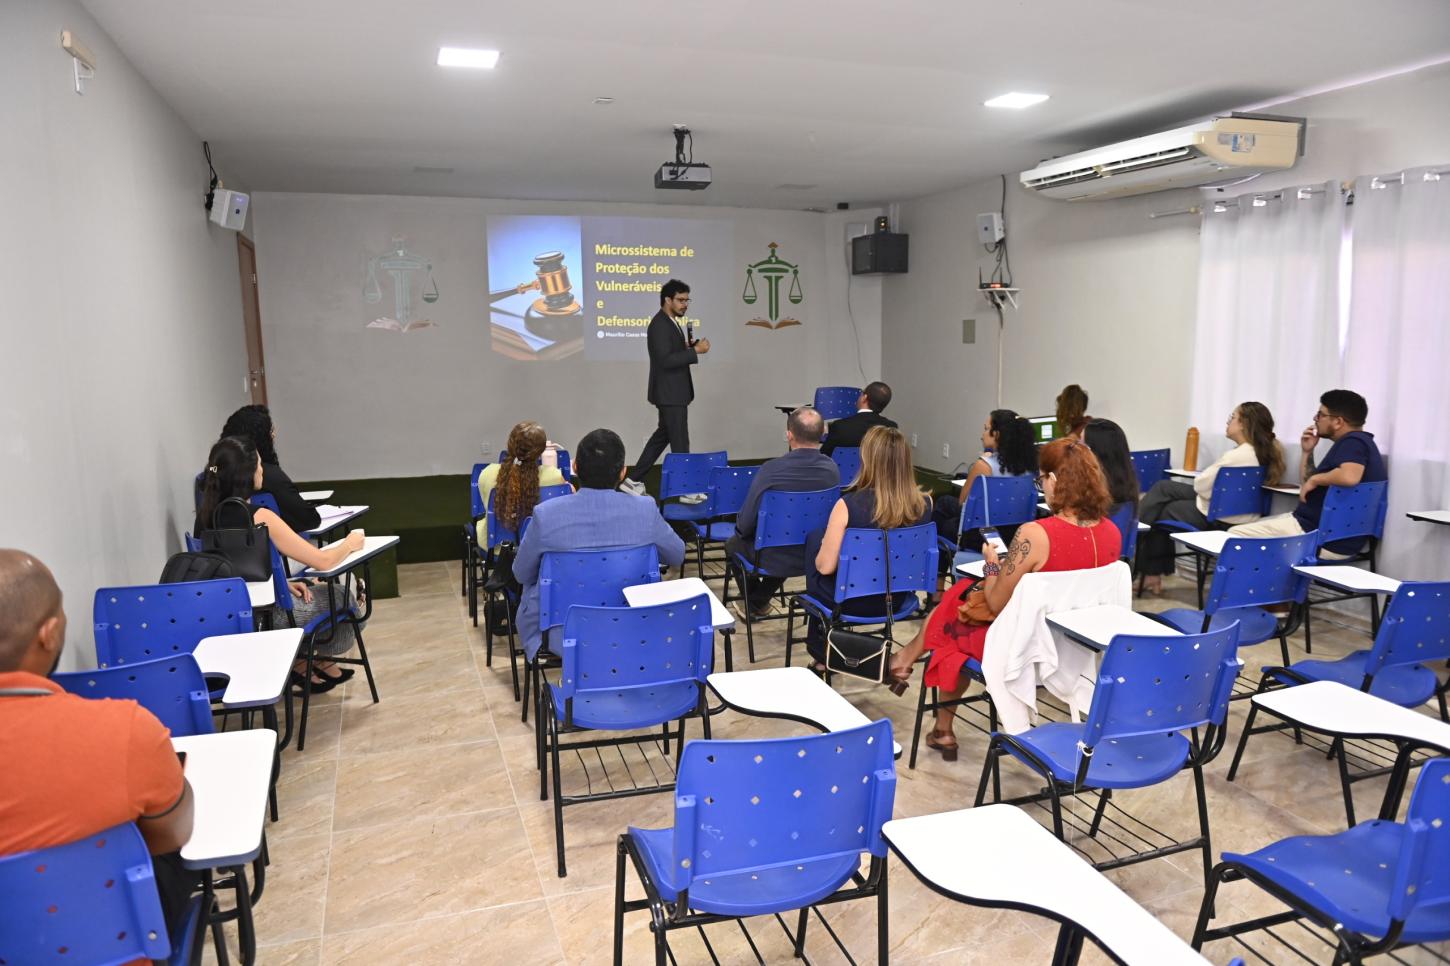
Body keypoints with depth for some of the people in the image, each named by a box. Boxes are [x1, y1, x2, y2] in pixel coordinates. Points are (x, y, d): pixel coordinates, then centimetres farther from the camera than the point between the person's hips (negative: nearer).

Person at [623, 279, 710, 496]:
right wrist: (696, 351, -23)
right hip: (669, 393, -10)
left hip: (675, 392, 10)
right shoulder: (659, 325, -18)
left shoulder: (673, 322, 13)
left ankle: (635, 480, 23)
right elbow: (665, 360, -25)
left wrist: (688, 346, 2)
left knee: (663, 435, 17)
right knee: (680, 443, -2)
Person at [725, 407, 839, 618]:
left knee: (733, 543, 28)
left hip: (774, 559, -4)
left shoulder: (770, 470, -26)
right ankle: (760, 601, 51)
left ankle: (752, 604, 45)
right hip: (816, 556, 4)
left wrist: (740, 527, 8)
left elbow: (745, 525, -18)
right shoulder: (832, 469, -13)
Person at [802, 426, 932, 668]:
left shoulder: (849, 504, -28)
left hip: (854, 601, -5)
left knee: (813, 540, 24)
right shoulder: (924, 503, -14)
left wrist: (822, 552, 4)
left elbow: (825, 567, -19)